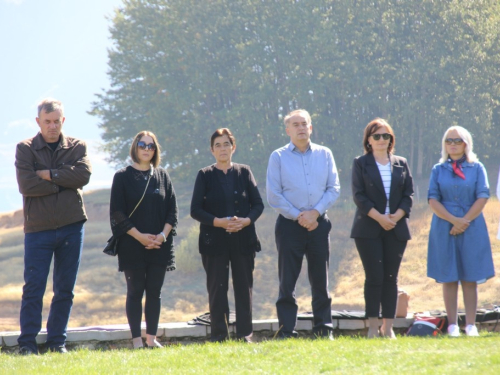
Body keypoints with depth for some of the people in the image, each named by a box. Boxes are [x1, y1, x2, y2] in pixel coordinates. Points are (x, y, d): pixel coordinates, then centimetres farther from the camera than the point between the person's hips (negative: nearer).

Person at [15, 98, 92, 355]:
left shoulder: (76, 147, 7)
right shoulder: (25, 149, 1)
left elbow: (84, 174, -12)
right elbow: (26, 185, -13)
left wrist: (49, 174, -13)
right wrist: (64, 182, -9)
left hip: (71, 227, 2)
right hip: (38, 228, -2)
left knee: (65, 290, 7)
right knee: (33, 288, -4)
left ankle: (57, 341, 15)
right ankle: (27, 343, 0)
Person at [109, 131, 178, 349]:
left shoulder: (162, 176, 10)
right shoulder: (123, 177, 0)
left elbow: (172, 210, 8)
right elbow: (117, 213, -4)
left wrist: (163, 235, -8)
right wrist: (139, 236, -13)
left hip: (159, 246, 3)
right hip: (132, 246, -3)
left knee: (155, 291, 4)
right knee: (135, 291, -1)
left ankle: (152, 338, 10)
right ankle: (136, 339, 1)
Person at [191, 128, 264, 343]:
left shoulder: (244, 172, 8)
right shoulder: (205, 175, 3)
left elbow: (258, 204, 7)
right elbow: (195, 210, -2)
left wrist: (246, 220, -12)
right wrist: (218, 222, -16)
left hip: (243, 239, 2)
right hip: (214, 242, -1)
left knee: (244, 288, 2)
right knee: (217, 289, -1)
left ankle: (245, 335, 7)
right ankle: (218, 336, 3)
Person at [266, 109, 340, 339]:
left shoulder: (324, 154, 9)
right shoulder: (278, 157, 2)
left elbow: (334, 189, 4)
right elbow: (274, 196, -3)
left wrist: (315, 212, -10)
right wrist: (298, 216, -10)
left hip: (318, 223, 2)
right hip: (289, 225, -2)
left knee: (320, 280, 5)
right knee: (287, 281, -2)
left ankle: (324, 330, 11)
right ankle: (287, 332, 0)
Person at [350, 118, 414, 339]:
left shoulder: (401, 164, 12)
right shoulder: (361, 163, 3)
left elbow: (408, 195, 7)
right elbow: (358, 195, -4)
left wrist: (396, 216, -10)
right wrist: (379, 217, -15)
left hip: (396, 228, 3)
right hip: (369, 228, -3)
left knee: (391, 278, 2)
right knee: (374, 277, -6)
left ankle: (388, 328, 4)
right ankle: (373, 327, -4)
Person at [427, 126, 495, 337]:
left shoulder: (477, 168, 6)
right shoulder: (438, 170, 8)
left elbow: (482, 197, -2)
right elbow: (433, 200, 0)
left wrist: (464, 221, -11)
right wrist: (453, 220, -13)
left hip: (472, 228, -1)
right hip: (444, 229, 1)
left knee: (470, 278, -1)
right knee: (448, 278, 0)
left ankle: (470, 325, -1)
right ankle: (452, 325, 2)